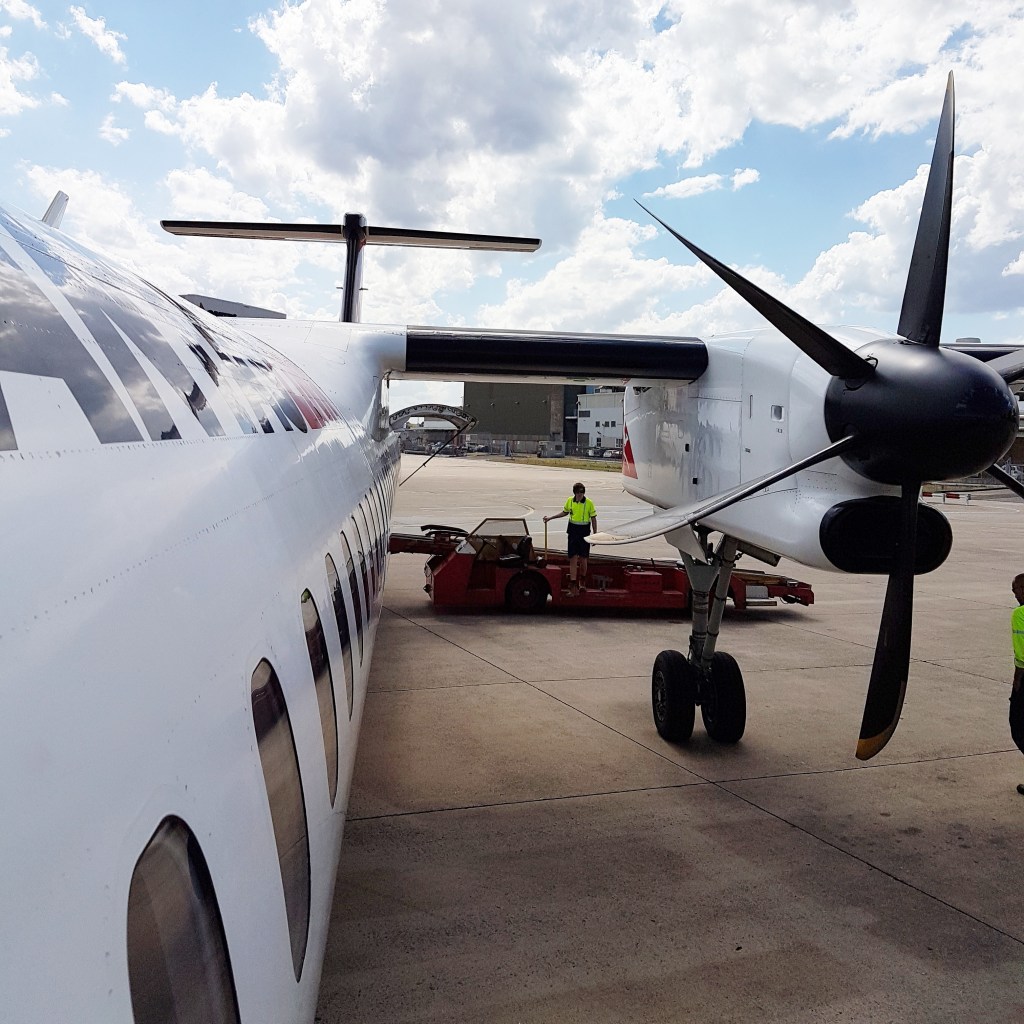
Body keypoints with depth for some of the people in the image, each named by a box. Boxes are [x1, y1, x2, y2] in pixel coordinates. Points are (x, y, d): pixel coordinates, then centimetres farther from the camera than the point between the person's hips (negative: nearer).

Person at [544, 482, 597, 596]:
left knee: (583, 558, 5)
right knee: (573, 559, -2)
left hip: (584, 532, -2)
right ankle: (573, 586, -1)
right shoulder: (570, 501, 2)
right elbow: (565, 512, 20)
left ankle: (582, 581, 29)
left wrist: (595, 535, -1)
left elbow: (593, 519, -1)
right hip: (573, 531, 2)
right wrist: (550, 518, 19)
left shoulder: (589, 503, -8)